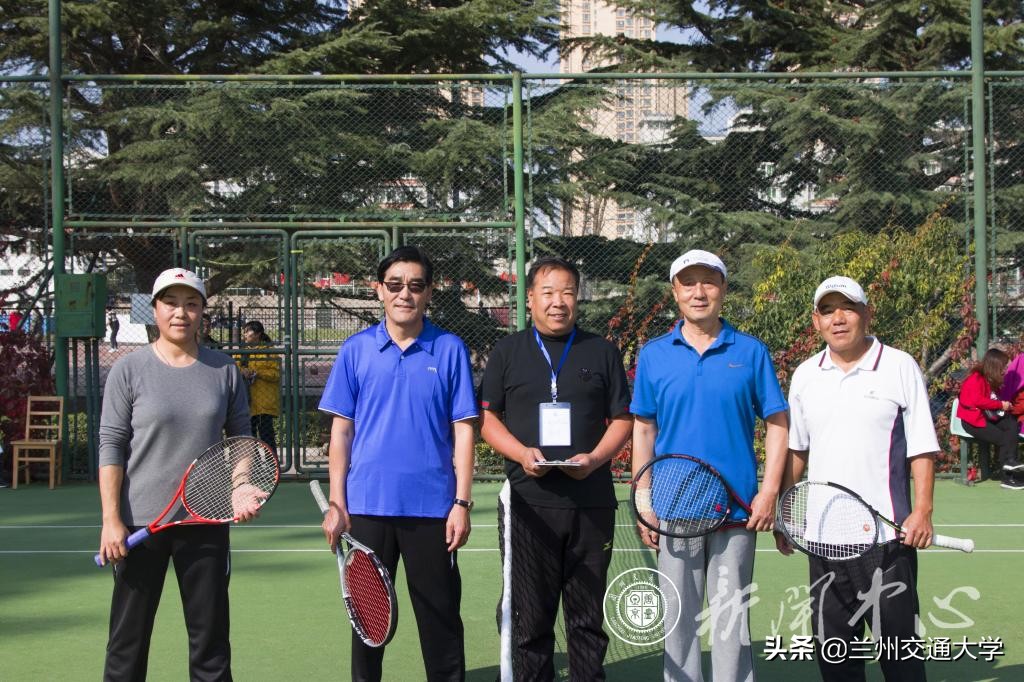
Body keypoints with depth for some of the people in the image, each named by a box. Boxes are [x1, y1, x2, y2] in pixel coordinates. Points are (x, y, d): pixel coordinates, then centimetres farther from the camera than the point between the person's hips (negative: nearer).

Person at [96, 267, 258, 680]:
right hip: (140, 522, -2)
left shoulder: (223, 370, 4)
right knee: (128, 641, 6)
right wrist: (111, 520, -11)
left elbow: (241, 438, 10)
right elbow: (111, 446, -5)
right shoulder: (129, 370, -3)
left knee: (210, 638, 9)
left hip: (206, 522, 2)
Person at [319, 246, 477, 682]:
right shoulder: (356, 349, 3)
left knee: (441, 617, 6)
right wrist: (336, 504, -1)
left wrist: (462, 503, -6)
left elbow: (462, 431, 0)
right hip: (367, 506, 1)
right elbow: (341, 431, 4)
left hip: (433, 507, -1)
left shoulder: (450, 349, 0)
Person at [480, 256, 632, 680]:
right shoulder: (507, 352, 9)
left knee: (587, 614, 7)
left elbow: (622, 419, 10)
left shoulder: (602, 352, 10)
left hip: (591, 502, 1)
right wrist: (521, 453, -10)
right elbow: (487, 418, 8)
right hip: (527, 502, 0)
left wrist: (595, 458, -9)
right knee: (529, 614, 4)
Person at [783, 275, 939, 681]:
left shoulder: (900, 367, -2)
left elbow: (921, 448, -2)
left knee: (897, 642, 0)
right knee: (832, 644, 9)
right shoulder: (805, 375, 10)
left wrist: (922, 511, -12)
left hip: (887, 533, -4)